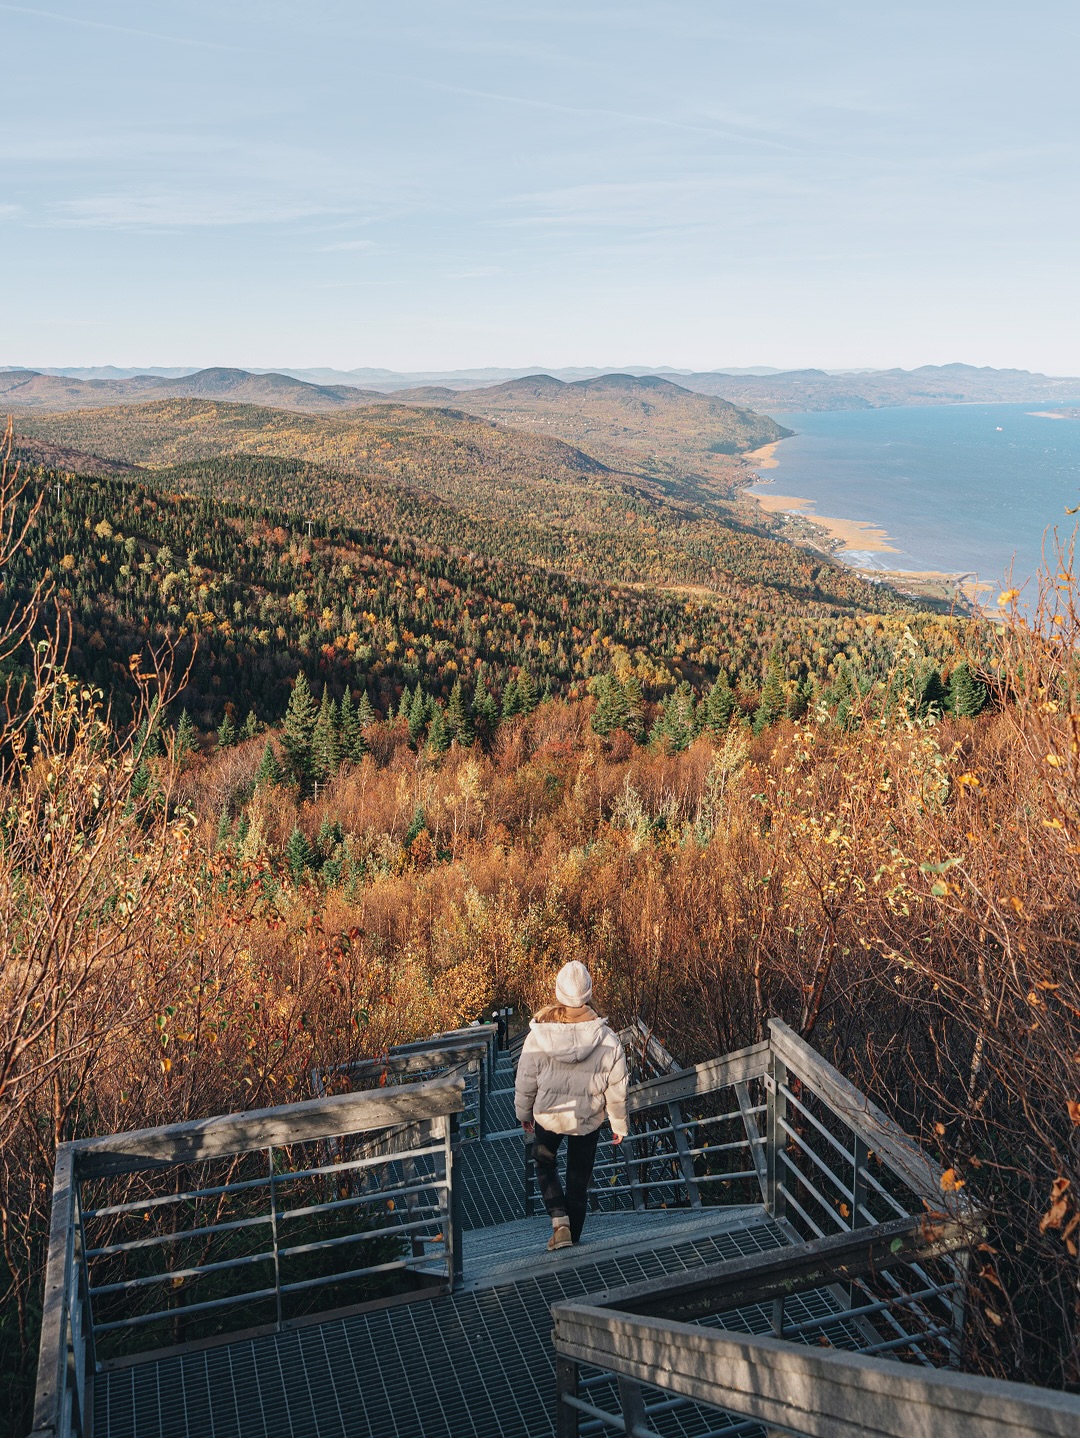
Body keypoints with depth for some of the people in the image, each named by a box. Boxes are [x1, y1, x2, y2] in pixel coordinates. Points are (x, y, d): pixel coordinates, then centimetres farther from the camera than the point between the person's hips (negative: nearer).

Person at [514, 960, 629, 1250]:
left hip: (547, 1115, 0)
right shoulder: (607, 1039, -21)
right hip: (588, 1118, 1)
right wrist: (619, 1124, 6)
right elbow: (616, 1088, -10)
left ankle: (559, 1221, 8)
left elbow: (525, 1082, -9)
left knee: (545, 1165, 25)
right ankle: (572, 1238, 32)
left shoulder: (538, 1036, -22)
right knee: (579, 1177, 21)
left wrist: (523, 1113, 10)